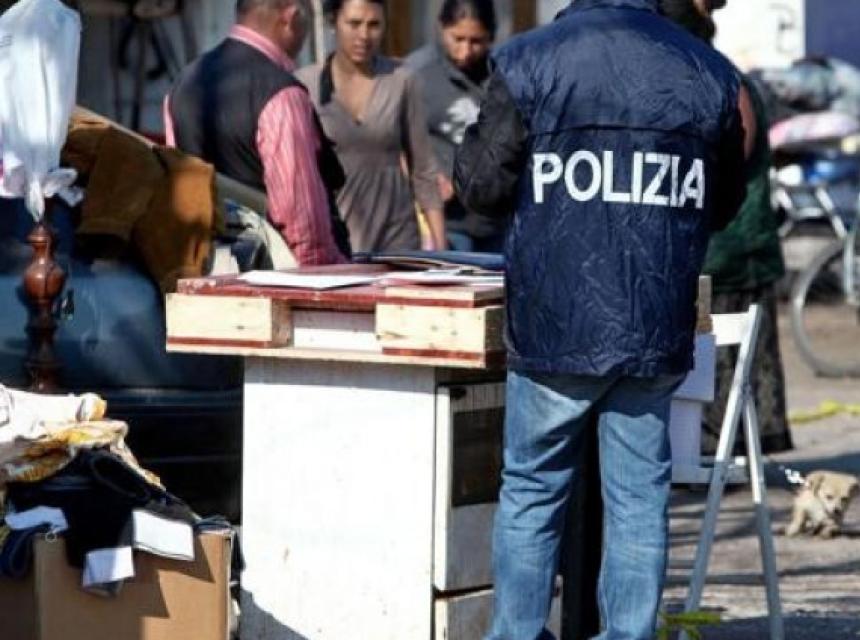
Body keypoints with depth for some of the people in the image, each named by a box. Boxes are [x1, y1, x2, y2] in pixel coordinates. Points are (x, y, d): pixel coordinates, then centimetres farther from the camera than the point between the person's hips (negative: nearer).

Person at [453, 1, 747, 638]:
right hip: (657, 331, 2)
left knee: (531, 491, 10)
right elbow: (723, 205, 12)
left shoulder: (528, 63, -7)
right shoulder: (710, 75, 2)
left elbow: (480, 186, -2)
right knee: (639, 499, 7)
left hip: (554, 325, -2)